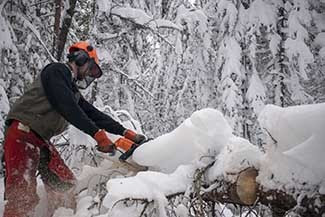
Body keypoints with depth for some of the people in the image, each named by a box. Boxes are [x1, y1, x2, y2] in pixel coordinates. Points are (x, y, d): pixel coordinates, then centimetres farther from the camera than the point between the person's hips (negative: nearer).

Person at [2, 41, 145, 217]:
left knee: (65, 188, 4)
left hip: (41, 140, 10)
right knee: (23, 196, -18)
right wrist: (98, 134, -23)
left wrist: (125, 132, 11)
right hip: (23, 132, -10)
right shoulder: (57, 71, -7)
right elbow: (68, 109, -19)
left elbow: (93, 114, 19)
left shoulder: (73, 92, 22)